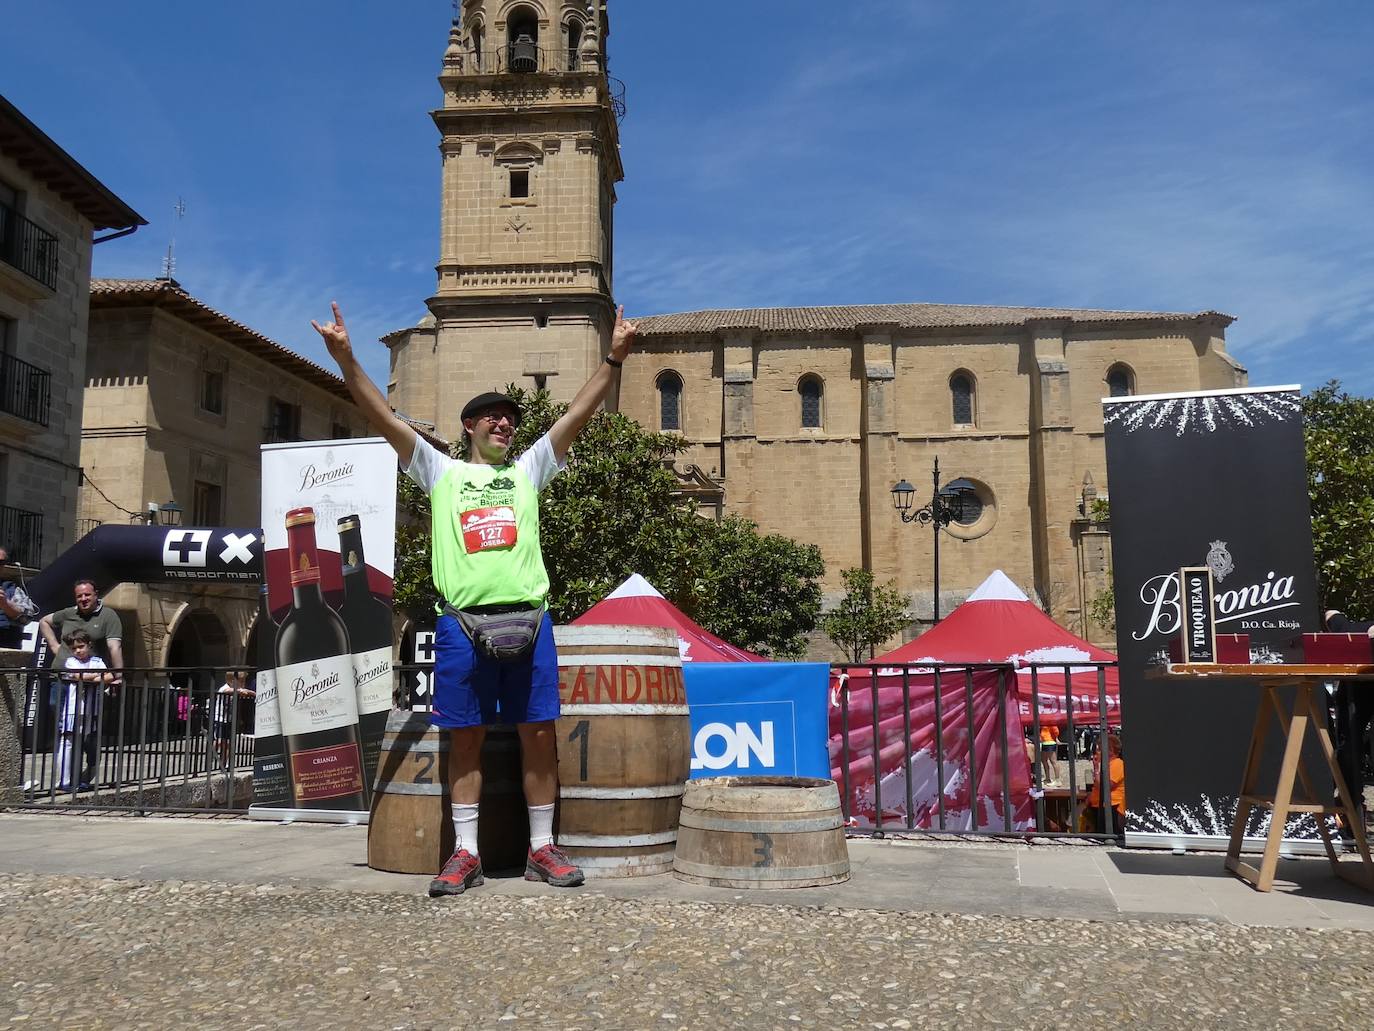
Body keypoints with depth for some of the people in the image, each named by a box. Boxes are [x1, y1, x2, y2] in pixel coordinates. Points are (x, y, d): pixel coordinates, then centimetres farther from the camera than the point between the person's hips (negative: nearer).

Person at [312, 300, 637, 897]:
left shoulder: (528, 471, 19)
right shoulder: (441, 472, 16)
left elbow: (579, 413, 11)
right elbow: (383, 417, 7)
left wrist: (614, 358, 3)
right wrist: (344, 358, -3)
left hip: (527, 617, 1)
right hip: (462, 621, -1)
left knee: (539, 735, 2)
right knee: (465, 739, 3)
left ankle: (541, 849, 12)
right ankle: (465, 854, 12)